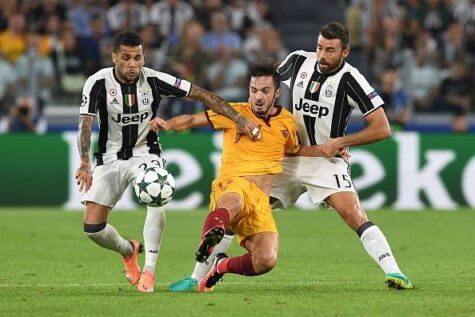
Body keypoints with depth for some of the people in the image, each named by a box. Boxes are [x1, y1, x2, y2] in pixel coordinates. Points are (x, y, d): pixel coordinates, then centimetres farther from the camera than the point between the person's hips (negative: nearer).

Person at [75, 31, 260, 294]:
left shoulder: (154, 80, -13)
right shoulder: (98, 83, -14)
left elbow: (203, 95, -9)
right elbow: (85, 125, -21)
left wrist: (240, 120, -13)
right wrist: (84, 164, -38)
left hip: (145, 154, -1)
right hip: (110, 157, 1)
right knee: (92, 228, -8)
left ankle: (149, 270, -23)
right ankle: (128, 250, 27)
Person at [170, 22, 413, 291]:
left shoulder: (350, 79, -14)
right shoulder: (298, 61, -1)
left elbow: (382, 129, -14)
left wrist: (339, 142, -17)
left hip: (325, 159, -4)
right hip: (285, 157, 4)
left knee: (353, 213, -26)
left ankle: (394, 273, -25)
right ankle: (197, 278, 4)